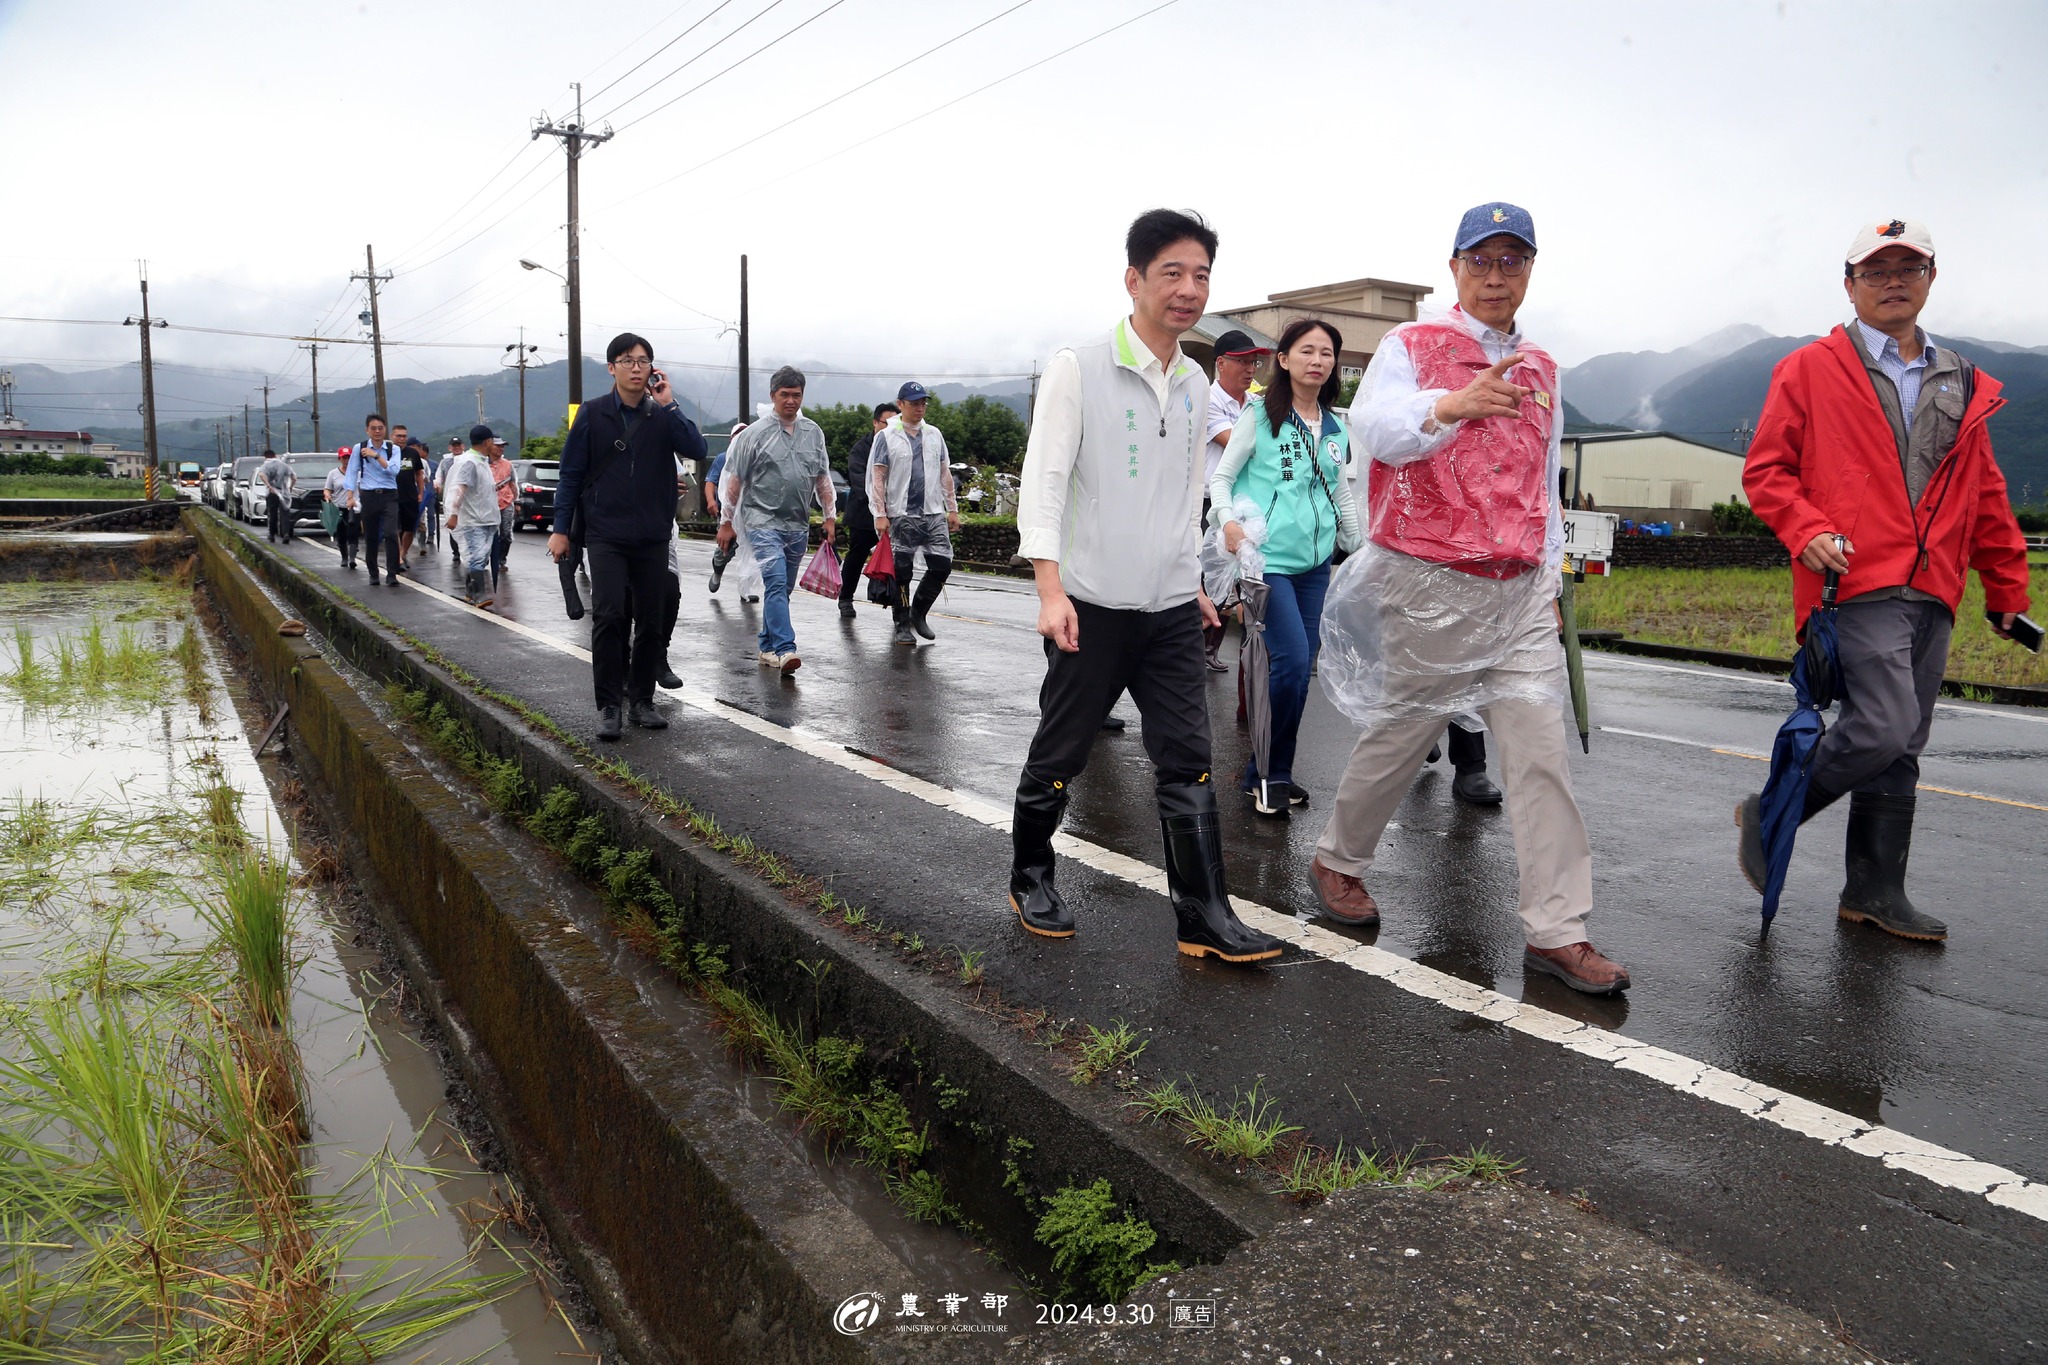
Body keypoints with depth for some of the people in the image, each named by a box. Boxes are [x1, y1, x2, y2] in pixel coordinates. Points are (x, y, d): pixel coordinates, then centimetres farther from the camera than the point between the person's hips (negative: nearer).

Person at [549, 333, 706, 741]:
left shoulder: (663, 415, 6)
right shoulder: (593, 413, 2)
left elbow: (697, 449, -11)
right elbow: (571, 474, 3)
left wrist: (668, 405, -12)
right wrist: (560, 529, -1)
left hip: (653, 538, 2)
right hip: (606, 536, -2)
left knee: (650, 621, 7)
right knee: (608, 617, -11)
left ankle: (641, 699, 20)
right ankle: (608, 705, -3)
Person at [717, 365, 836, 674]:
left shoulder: (813, 432, 12)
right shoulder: (755, 434, -3)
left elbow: (822, 478, 20)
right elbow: (733, 479, 0)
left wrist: (829, 517, 17)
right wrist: (726, 522, 0)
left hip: (798, 525, 5)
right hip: (764, 521, -5)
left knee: (781, 589, 11)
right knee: (776, 583, -18)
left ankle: (767, 648, 21)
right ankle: (784, 649, -24)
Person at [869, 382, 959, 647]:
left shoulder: (934, 434, 13)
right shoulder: (886, 436, 0)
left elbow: (945, 473, 17)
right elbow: (877, 477, -3)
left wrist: (952, 509, 12)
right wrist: (881, 515, -10)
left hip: (934, 513, 4)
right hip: (901, 515, -4)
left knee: (942, 564, -3)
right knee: (902, 571, -1)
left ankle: (918, 612, 16)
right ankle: (903, 625, 10)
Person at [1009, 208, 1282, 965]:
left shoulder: (1196, 385, 12)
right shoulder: (1078, 369, -6)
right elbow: (1043, 480, -11)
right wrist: (1050, 589, -19)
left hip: (1172, 608, 5)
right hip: (1093, 604, -5)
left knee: (1187, 761, 1)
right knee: (1058, 755, 8)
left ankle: (1204, 916, 7)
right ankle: (1030, 876, 29)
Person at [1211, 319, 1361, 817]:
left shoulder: (1336, 427, 14)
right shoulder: (1261, 416, -1)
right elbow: (1221, 475, -1)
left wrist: (1360, 550, 21)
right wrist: (1228, 520, -19)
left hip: (1316, 561, 6)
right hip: (1268, 557, -5)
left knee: (1301, 668, 4)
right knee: (1291, 661, -16)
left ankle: (1274, 774, 17)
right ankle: (1264, 771, 1)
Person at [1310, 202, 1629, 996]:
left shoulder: (1540, 369, 17)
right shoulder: (1413, 347, -2)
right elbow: (1373, 425, -23)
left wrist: (1550, 576, 18)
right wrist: (1451, 405, -41)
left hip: (1520, 591, 5)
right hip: (1430, 586, -5)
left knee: (1541, 749, -3)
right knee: (1399, 736, 7)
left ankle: (1556, 930, 2)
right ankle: (1338, 860, 30)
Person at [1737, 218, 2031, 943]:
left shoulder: (1963, 386, 19)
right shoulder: (1811, 369, 3)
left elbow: (1985, 497, 23)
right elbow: (1765, 468, 1)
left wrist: (2007, 587, 22)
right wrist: (1807, 531, -15)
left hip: (1931, 594, 6)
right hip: (1857, 585, -6)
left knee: (1900, 749, 8)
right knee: (1883, 728, -18)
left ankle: (1875, 891, 17)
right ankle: (1770, 816, 3)